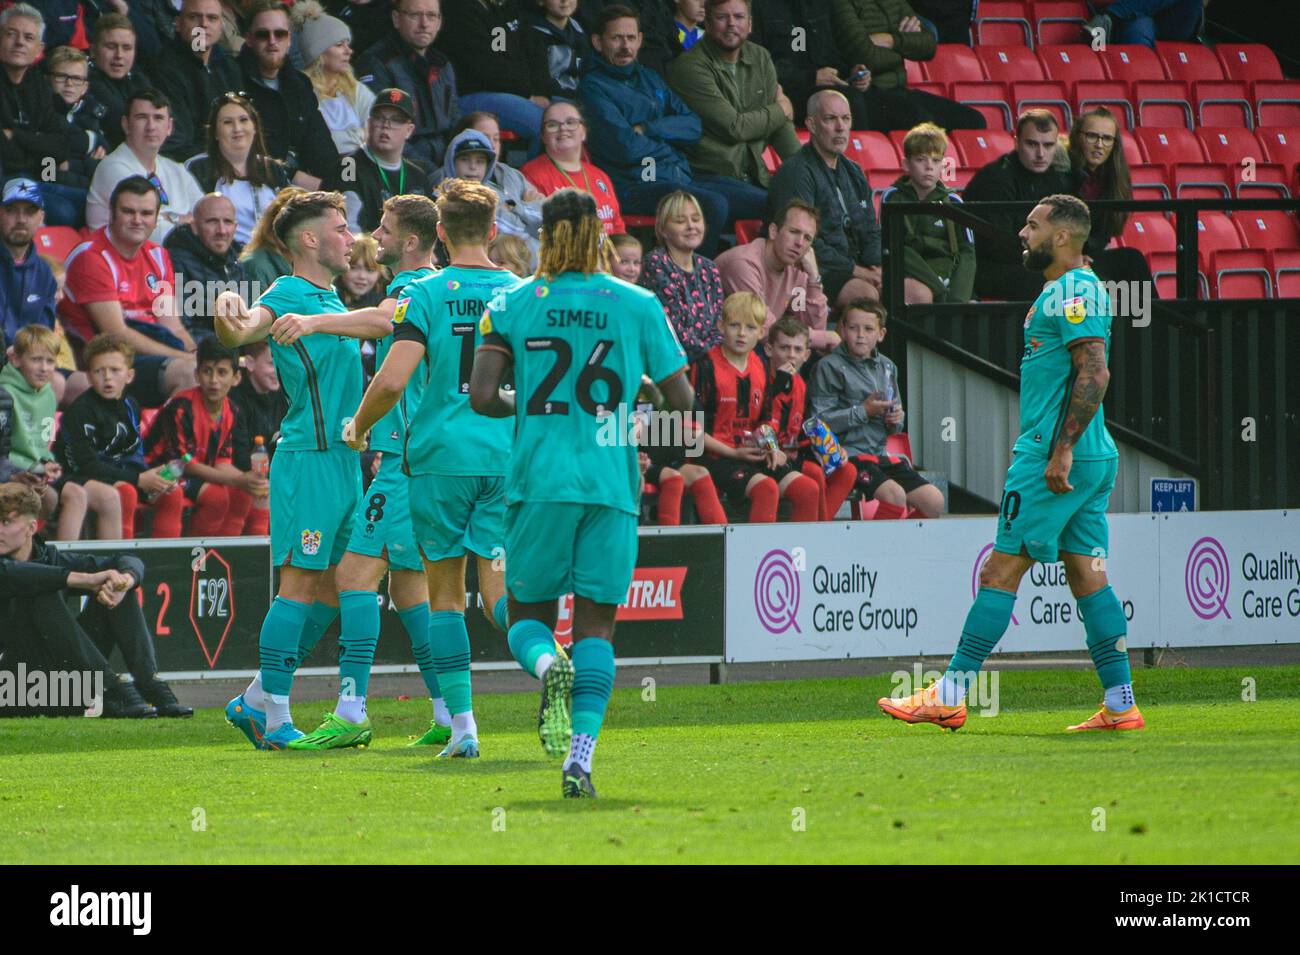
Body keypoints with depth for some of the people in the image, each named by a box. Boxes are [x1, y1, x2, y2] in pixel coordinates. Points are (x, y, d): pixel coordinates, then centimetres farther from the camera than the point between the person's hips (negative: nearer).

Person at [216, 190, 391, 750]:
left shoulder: (331, 302, 19)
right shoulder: (286, 294, -9)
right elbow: (242, 331, -27)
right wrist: (228, 314, -49)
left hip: (343, 458, 9)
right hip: (309, 457, -9)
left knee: (329, 588, 10)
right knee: (300, 581, -10)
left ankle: (255, 703, 15)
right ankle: (272, 715, -9)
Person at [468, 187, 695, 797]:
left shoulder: (512, 305, 3)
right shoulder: (639, 306, 3)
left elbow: (481, 397, -6)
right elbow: (682, 403, 2)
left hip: (538, 481, 0)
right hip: (612, 484, 0)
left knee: (528, 615, 13)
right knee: (596, 623, 6)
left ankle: (547, 664, -23)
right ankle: (580, 757, -8)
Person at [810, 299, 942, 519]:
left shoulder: (886, 367, 16)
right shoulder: (830, 367, -5)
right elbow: (820, 421, -14)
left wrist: (896, 420, 1)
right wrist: (863, 411, -14)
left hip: (879, 452, 7)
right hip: (848, 454, -7)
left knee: (934, 501, -4)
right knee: (895, 494, -29)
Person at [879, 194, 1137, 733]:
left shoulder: (1073, 292, -13)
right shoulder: (1068, 290, 19)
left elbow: (1094, 374, -22)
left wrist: (1062, 449, -24)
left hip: (1057, 457, -10)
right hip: (1093, 459, 10)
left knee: (1001, 572, -7)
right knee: (1087, 576, 8)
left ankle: (949, 697, -5)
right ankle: (1121, 705, 5)